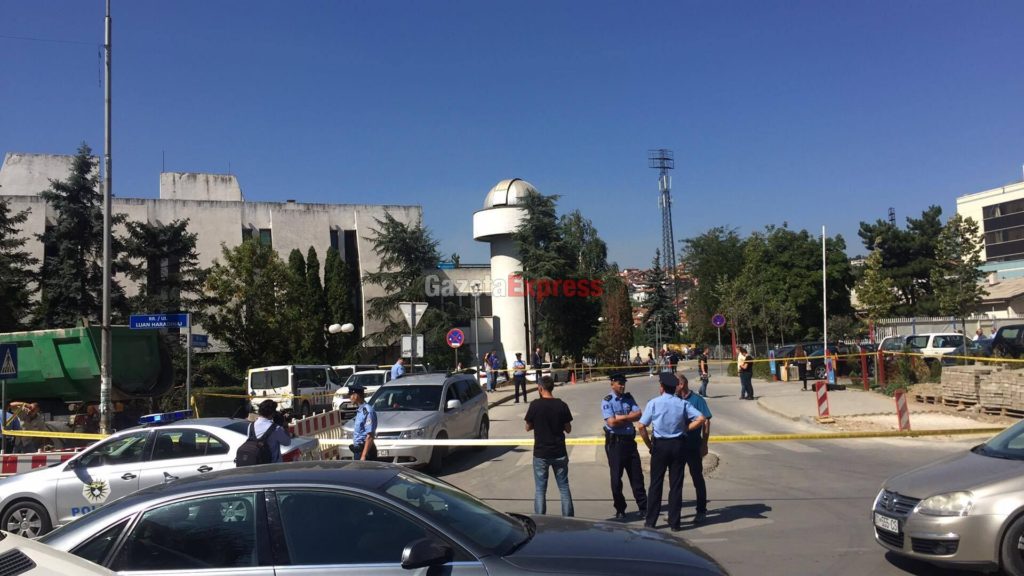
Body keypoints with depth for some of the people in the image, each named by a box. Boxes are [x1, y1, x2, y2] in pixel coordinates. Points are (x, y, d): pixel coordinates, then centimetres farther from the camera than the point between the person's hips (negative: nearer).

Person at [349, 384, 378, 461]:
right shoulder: (359, 410, 11)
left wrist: (363, 456, -24)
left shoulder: (367, 411, -18)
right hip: (358, 450, 9)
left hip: (365, 450, -9)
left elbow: (370, 436, -22)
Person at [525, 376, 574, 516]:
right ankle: (568, 518, 16)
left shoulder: (535, 405, -11)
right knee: (564, 487, 13)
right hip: (559, 452, 2)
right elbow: (568, 429, 1)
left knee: (540, 489, 7)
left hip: (540, 453, -2)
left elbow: (528, 427, -1)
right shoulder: (561, 405, -5)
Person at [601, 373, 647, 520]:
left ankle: (643, 507, 13)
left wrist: (621, 418, -14)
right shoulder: (607, 401, -7)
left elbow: (638, 415, -2)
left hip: (629, 440, 4)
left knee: (636, 475, 7)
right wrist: (630, 418, -7)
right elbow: (611, 422, -17)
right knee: (616, 477, 3)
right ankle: (620, 509, 15)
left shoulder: (628, 398, 8)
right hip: (614, 442, -4)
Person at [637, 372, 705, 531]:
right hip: (678, 445, 1)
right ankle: (674, 523, 11)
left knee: (656, 484, 8)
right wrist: (685, 429, 0)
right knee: (676, 484, 7)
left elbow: (641, 426, -9)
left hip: (659, 445, -1)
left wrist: (649, 444, 3)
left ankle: (651, 521, 12)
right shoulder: (683, 404, -2)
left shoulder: (654, 403, -6)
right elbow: (701, 419, -11)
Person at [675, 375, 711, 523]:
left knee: (697, 477, 5)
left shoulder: (697, 400, -8)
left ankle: (701, 511, 15)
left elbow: (706, 422, -9)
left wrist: (704, 444, -11)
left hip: (693, 446, -5)